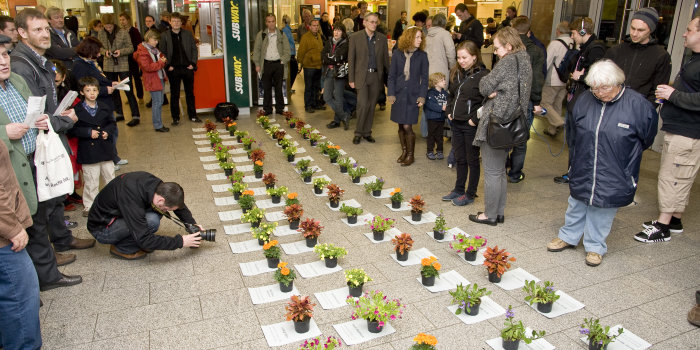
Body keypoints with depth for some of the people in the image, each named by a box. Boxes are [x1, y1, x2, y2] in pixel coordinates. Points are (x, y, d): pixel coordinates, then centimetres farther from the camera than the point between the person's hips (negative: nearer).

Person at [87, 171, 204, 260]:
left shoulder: (155, 184, -16)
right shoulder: (132, 198, -37)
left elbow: (178, 202, 6)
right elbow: (145, 241, -33)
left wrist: (192, 224, -3)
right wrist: (180, 242, -29)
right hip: (101, 229, -8)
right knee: (152, 221, -28)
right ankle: (122, 248, -6)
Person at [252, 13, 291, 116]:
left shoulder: (281, 34, 5)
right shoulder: (261, 34, 5)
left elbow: (287, 49, 8)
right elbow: (256, 50, 6)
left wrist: (283, 61, -4)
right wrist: (257, 64, -1)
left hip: (278, 64, 0)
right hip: (266, 64, 0)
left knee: (279, 88, 6)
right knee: (266, 88, 4)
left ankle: (280, 108, 16)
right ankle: (267, 109, 12)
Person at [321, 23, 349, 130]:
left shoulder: (346, 44, -5)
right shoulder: (329, 42, 13)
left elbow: (340, 57, -17)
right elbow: (323, 55, 1)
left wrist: (329, 58, -4)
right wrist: (335, 61, -11)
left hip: (340, 73, -6)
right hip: (329, 73, 6)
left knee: (338, 98, 0)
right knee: (327, 96, 1)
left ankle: (337, 120, 16)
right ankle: (344, 116, 12)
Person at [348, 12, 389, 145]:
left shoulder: (382, 39, 8)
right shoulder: (355, 37, -1)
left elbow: (385, 59, 11)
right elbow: (351, 59, 0)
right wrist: (351, 79, -3)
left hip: (376, 76, 3)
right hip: (362, 76, -3)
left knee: (371, 106, 7)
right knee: (363, 104, -11)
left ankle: (367, 132, 20)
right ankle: (358, 132, 6)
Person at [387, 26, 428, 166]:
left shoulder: (422, 55, -1)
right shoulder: (397, 53, 1)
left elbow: (424, 78, 1)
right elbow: (392, 75, 3)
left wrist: (422, 96, -7)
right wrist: (390, 93, -4)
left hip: (412, 96, -2)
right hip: (399, 94, 2)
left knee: (407, 127, -6)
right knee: (401, 126, 8)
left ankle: (410, 155, 11)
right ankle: (404, 151, 26)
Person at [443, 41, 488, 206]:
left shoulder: (482, 75, -15)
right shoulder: (456, 73, 8)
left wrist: (475, 119, -18)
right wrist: (449, 111, 10)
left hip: (471, 125, -7)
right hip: (457, 123, 7)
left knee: (472, 160, 7)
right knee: (459, 158, 18)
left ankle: (470, 194, 19)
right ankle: (458, 189, 32)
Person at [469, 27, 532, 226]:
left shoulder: (507, 61, -15)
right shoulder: (524, 61, 12)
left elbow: (485, 87, -16)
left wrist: (490, 89, 5)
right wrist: (494, 91, -2)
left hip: (496, 121, -9)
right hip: (510, 123, 9)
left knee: (492, 172, 2)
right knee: (500, 170, 18)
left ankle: (490, 215, 13)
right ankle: (499, 212, 27)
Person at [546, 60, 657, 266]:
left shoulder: (637, 104, -14)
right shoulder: (584, 100, -3)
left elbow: (647, 137, 2)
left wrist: (628, 157, 12)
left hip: (613, 176, -3)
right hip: (582, 171, 3)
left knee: (603, 210, 10)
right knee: (577, 205, 17)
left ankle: (595, 246, 28)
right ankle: (568, 237, 36)